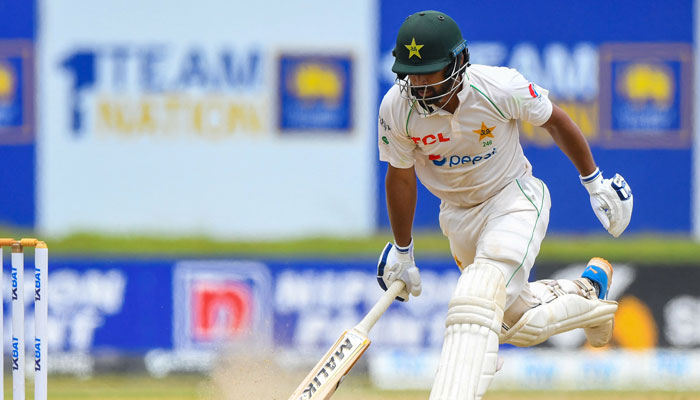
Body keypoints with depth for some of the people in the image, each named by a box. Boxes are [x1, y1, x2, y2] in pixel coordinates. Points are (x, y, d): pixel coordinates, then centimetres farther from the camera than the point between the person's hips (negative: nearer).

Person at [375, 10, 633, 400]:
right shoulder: (397, 108, -18)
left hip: (514, 197, -5)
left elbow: (555, 120, -6)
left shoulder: (500, 87, -26)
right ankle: (588, 291, 42)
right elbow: (401, 176, -1)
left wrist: (594, 181, 3)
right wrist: (402, 251, 9)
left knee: (477, 299, -29)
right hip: (458, 214, 5)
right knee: (521, 323, 14)